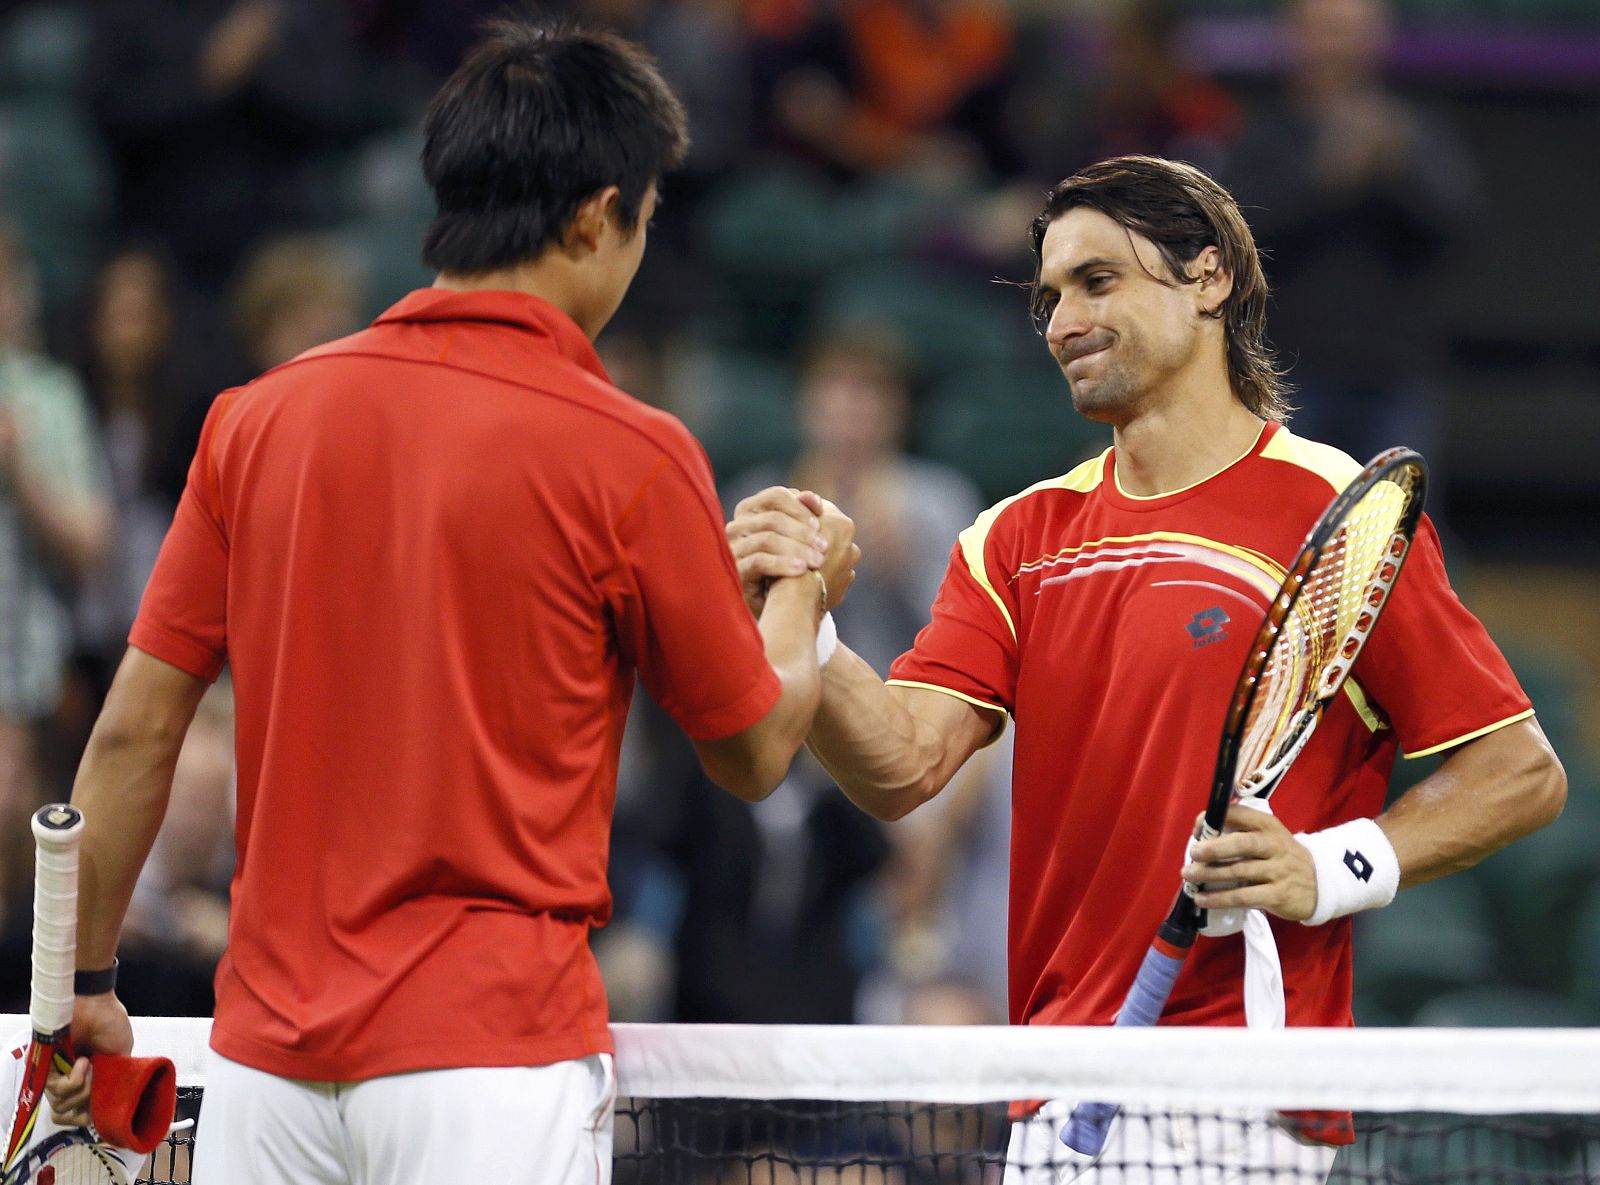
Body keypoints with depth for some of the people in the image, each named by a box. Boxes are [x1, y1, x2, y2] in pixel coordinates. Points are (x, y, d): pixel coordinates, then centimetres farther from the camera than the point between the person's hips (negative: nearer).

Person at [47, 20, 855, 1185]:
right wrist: (807, 586, 26)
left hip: (263, 1053, 4)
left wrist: (85, 982, 18)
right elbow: (753, 751, 6)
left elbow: (135, 731, 6)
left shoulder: (259, 418, 4)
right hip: (490, 1065, -4)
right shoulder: (629, 455, -7)